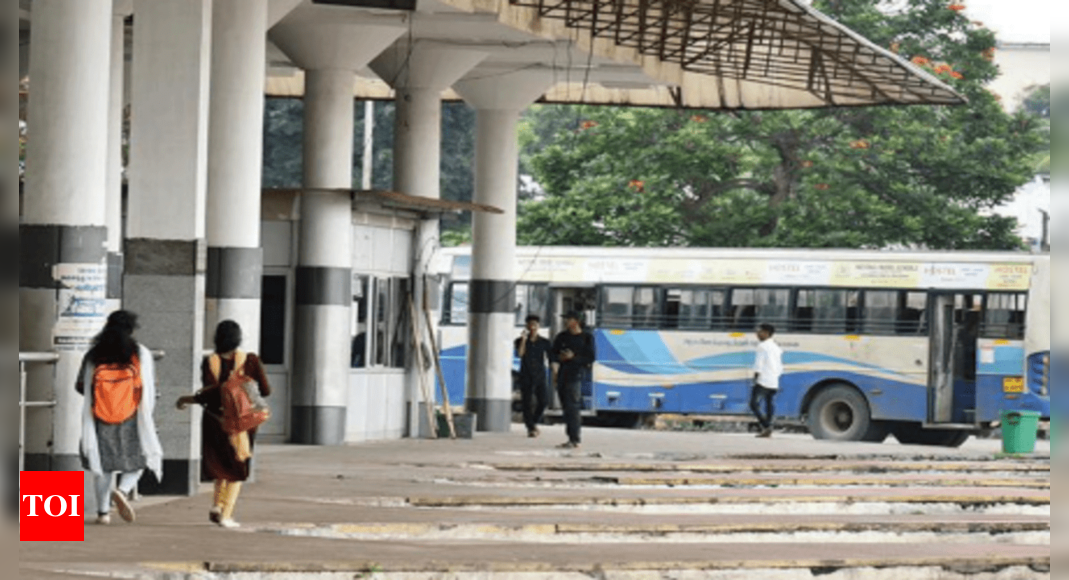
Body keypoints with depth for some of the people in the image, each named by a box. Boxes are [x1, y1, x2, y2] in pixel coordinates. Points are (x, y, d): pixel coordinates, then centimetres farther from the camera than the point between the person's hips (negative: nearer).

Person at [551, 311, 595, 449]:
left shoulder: (587, 339, -3)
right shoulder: (562, 337, 13)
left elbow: (590, 359, -6)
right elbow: (553, 353, 17)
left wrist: (573, 357, -17)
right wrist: (559, 358, -4)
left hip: (575, 375, -6)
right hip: (562, 374, 6)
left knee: (572, 408, -12)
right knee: (566, 407, 8)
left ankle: (574, 440, -13)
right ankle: (575, 437, 16)